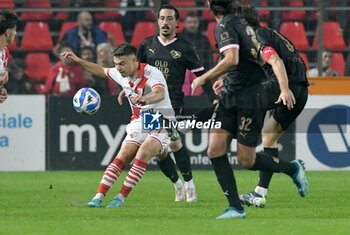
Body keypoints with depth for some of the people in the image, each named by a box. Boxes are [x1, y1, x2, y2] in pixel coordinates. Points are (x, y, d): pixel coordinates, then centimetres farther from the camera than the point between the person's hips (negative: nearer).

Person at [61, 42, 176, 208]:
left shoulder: (151, 73, -20)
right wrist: (79, 61, 21)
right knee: (122, 157, -11)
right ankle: (99, 196, -14)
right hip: (138, 124, 6)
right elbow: (102, 71, 26)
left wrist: (144, 99, -61)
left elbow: (160, 93, -40)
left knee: (143, 154, -28)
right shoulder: (120, 74, 3)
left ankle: (121, 197, -22)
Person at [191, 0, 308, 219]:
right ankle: (236, 208, -1)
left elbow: (232, 59, -28)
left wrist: (204, 78, -18)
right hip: (231, 96, 9)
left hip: (249, 98, -9)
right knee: (215, 150, -1)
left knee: (246, 160, -1)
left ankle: (294, 168, 22)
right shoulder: (240, 22, 12)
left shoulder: (225, 26, -15)